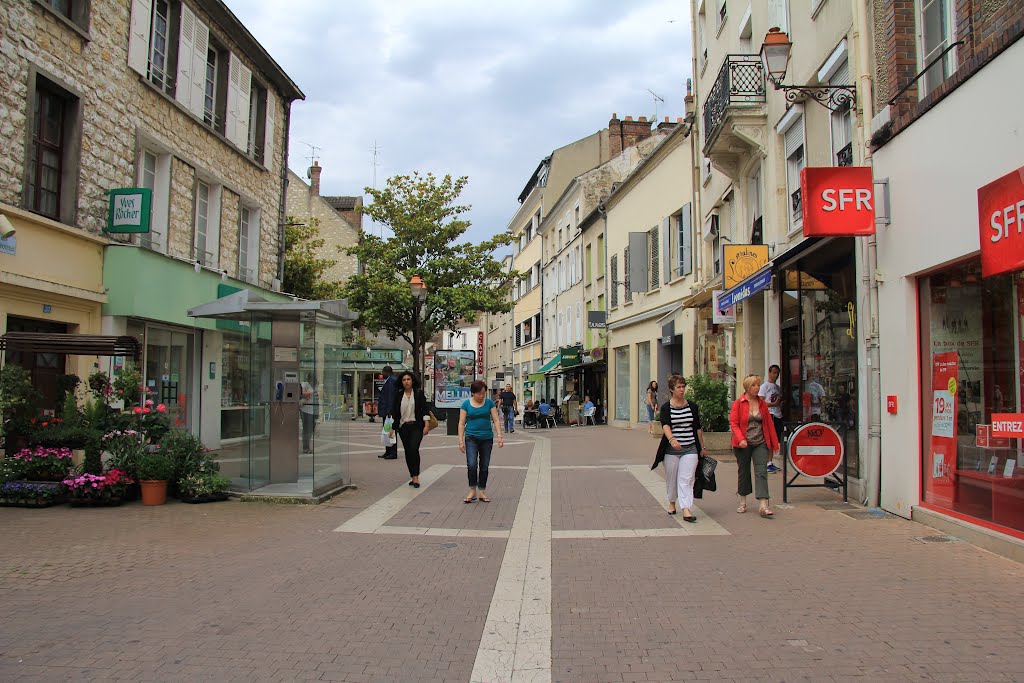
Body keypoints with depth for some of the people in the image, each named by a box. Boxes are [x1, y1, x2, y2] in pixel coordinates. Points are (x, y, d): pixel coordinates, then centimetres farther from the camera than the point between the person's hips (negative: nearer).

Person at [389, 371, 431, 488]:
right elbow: (394, 413, 11)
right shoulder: (398, 396, 8)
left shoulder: (419, 394, 0)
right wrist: (392, 428, 9)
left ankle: (415, 476, -14)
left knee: (414, 449, -18)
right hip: (403, 427, 4)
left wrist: (427, 425, -8)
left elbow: (425, 410, -2)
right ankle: (413, 476, 15)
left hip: (416, 426, -4)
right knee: (407, 452, 5)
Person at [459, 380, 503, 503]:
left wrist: (499, 435, -10)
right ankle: (472, 491, 0)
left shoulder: (489, 403, 3)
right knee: (472, 465, -14)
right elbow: (461, 423, 0)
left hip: (487, 438, 2)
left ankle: (482, 492, 17)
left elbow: (496, 420, 1)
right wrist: (461, 441, -6)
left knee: (484, 466, 7)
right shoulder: (466, 404, -1)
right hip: (471, 438, -2)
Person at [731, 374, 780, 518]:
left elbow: (769, 424, 11)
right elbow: (733, 423, -8)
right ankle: (743, 503, 24)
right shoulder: (738, 403, -3)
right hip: (743, 444, -2)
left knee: (761, 472, -8)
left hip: (761, 443, 2)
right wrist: (740, 439, -21)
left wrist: (775, 443, 11)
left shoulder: (762, 403, 8)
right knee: (744, 472, 9)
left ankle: (763, 506, -14)